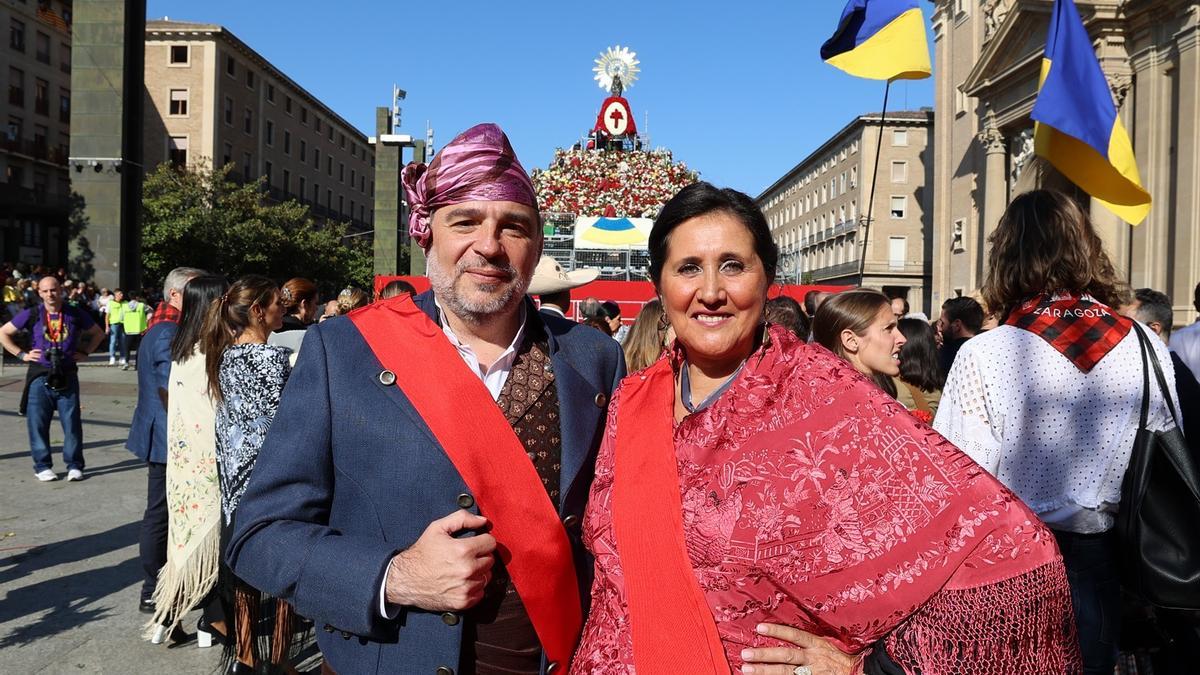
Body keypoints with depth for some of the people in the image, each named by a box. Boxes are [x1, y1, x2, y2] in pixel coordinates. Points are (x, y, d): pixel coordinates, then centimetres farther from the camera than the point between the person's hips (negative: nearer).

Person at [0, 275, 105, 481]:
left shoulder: (75, 315, 3)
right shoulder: (32, 315, 1)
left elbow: (98, 333, 17)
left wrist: (84, 352, 5)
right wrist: (22, 354, 1)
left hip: (67, 375, 0)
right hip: (40, 375, 0)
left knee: (72, 422, 0)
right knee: (38, 423, 3)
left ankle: (74, 465, 9)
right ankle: (42, 466, 14)